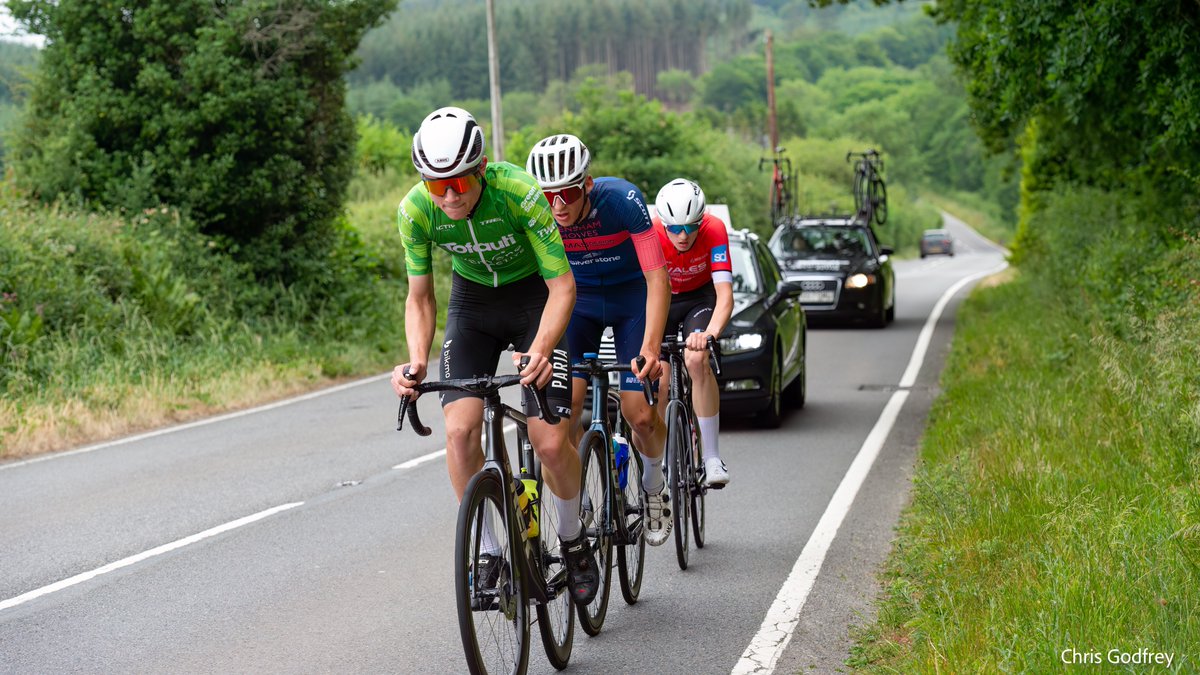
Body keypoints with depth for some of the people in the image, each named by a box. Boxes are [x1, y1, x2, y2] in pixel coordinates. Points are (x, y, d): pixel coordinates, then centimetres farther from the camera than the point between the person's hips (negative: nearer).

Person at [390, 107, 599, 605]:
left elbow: (562, 285, -25)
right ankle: (487, 551, 1)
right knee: (460, 430, -17)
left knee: (550, 443, -14)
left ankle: (573, 539, 15)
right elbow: (419, 297, -8)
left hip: (534, 298, -3)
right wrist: (417, 361, -26)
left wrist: (540, 349, -42)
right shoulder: (415, 210, -21)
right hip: (472, 302, 3)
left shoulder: (520, 194, -31)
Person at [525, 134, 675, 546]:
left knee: (639, 415, -12)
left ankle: (653, 485, 20)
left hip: (632, 299, -2)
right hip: (578, 300, 2)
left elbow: (657, 279, -33)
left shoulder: (623, 200, -31)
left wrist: (649, 348, -45)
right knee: (565, 403, -18)